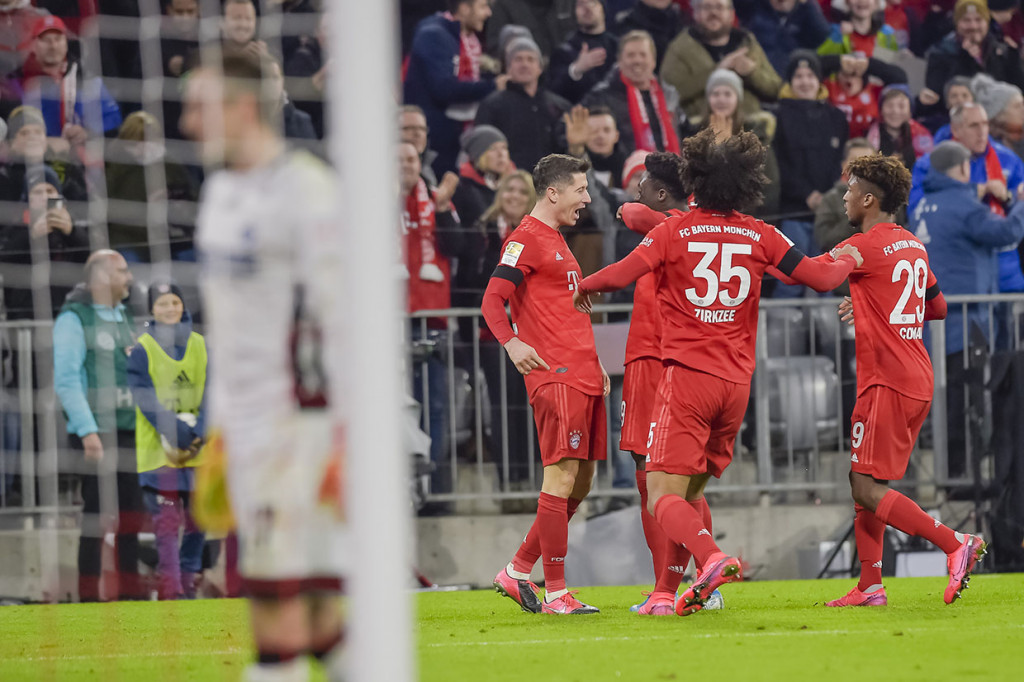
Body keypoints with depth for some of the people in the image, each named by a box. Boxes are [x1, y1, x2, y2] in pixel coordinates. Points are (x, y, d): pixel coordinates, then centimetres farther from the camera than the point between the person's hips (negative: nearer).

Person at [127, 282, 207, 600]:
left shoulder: (201, 346, 9)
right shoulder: (141, 350, -2)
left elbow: (211, 394, 3)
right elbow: (146, 400, -10)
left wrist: (199, 431, -13)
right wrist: (176, 432, -21)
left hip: (198, 450, 4)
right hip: (159, 450, -4)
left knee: (197, 520, 8)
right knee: (167, 522, -8)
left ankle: (189, 583, 20)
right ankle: (170, 589, -9)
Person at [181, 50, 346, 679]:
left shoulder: (305, 188, -13)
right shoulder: (224, 189, 16)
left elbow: (342, 313, -16)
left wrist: (350, 433, -19)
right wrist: (222, 426, 22)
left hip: (298, 410, -9)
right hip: (245, 414, 9)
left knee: (276, 588, -10)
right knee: (309, 599, 6)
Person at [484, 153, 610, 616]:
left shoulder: (557, 242, 24)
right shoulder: (526, 239, -6)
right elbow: (492, 301, -14)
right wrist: (511, 343, -32)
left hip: (583, 377, 10)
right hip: (554, 377, -10)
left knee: (580, 483, 9)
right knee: (562, 477, -12)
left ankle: (518, 572, 18)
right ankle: (555, 593, -10)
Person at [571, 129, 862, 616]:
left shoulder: (673, 232, -2)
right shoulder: (760, 236, 6)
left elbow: (621, 275, -12)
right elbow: (820, 277, 6)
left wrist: (583, 288, 9)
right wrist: (847, 260, 28)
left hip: (686, 375, -4)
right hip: (737, 383, 4)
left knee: (664, 496, -8)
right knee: (692, 490, 18)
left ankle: (712, 559, -33)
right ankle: (667, 592, 9)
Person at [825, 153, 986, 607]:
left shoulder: (865, 247, -12)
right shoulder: (913, 246, 14)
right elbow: (937, 307, 24)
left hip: (889, 382, -9)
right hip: (917, 381, 9)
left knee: (867, 489, -10)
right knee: (863, 484, 12)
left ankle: (955, 544, -15)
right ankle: (870, 587, 12)